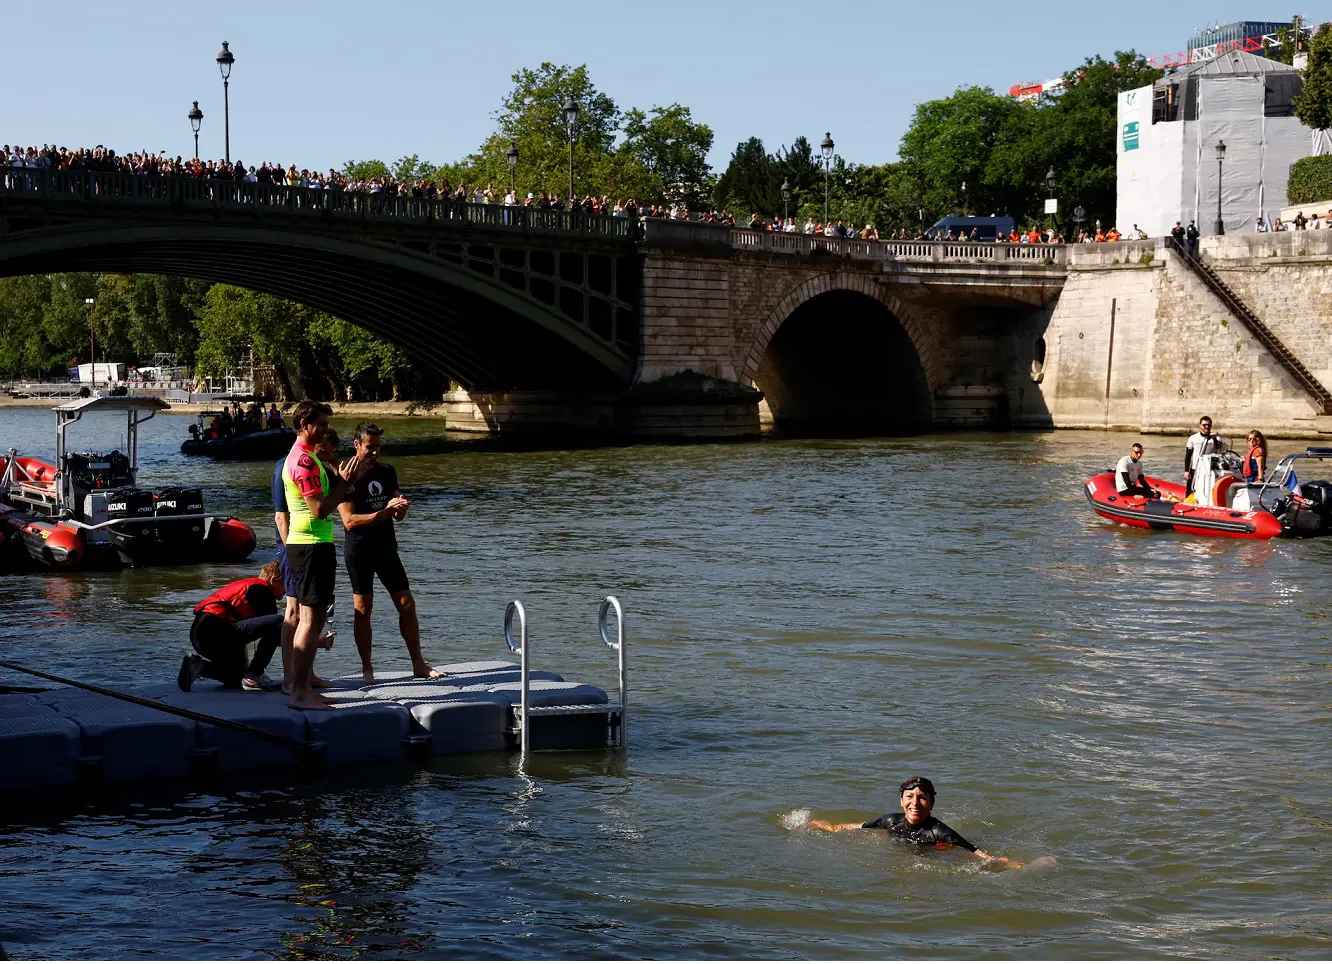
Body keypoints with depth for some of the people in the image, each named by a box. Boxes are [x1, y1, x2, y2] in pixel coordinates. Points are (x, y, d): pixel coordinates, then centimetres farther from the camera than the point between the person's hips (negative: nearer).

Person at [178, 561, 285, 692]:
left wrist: (245, 665, 38)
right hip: (217, 628, -10)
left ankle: (197, 664, 6)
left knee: (236, 676, 29)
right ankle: (253, 676, -11)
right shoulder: (263, 590, 2)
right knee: (277, 622, -14)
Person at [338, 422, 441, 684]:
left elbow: (399, 516, 10)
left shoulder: (387, 471, 9)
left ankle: (418, 664, 11)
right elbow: (349, 521, -17)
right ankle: (367, 669, 7)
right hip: (359, 551, -5)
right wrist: (385, 512, -23)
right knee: (362, 610, -1)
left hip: (387, 547, 5)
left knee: (407, 604, 3)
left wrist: (400, 508, -15)